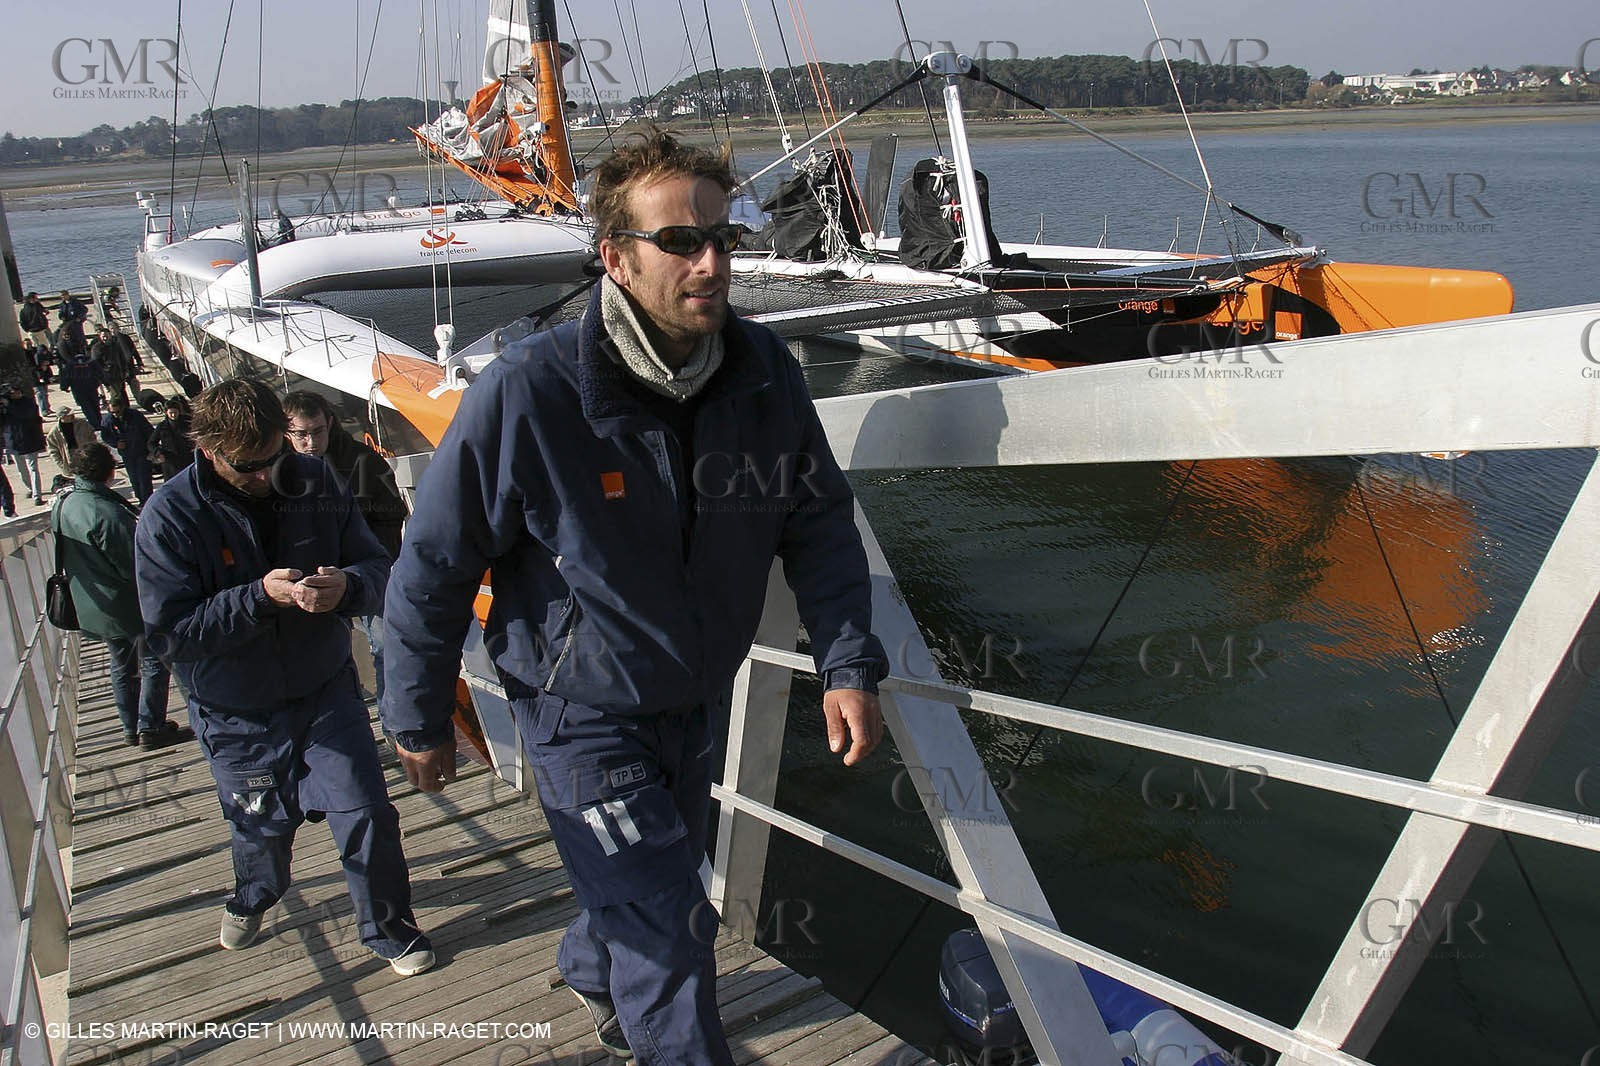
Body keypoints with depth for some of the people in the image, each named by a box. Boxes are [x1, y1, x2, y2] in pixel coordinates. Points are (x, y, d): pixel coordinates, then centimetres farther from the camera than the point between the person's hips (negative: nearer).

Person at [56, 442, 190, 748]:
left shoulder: (63, 504, -2)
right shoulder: (108, 513, -29)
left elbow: (70, 561, 11)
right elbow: (134, 567, -24)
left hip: (92, 606, 8)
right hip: (127, 605, -8)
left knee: (122, 665, 20)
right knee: (155, 662, 5)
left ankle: (131, 728, 29)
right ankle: (151, 729, 8)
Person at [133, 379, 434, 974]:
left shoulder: (315, 485, -8)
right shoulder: (168, 517, -16)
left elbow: (376, 565, -5)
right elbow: (170, 628, -21)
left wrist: (348, 585, -29)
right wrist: (261, 595, -31)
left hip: (326, 691, 1)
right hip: (237, 717, -1)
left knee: (367, 814, -3)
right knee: (263, 826, 19)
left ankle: (389, 930, 22)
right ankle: (254, 897, 55)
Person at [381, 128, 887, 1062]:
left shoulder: (766, 374, -15)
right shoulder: (526, 396, -27)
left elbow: (821, 521, -2)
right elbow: (434, 565, -15)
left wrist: (849, 665, -12)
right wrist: (420, 723, -5)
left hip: (699, 701, 6)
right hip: (583, 713, -5)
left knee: (658, 878, 28)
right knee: (669, 926, -3)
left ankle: (594, 974, 60)